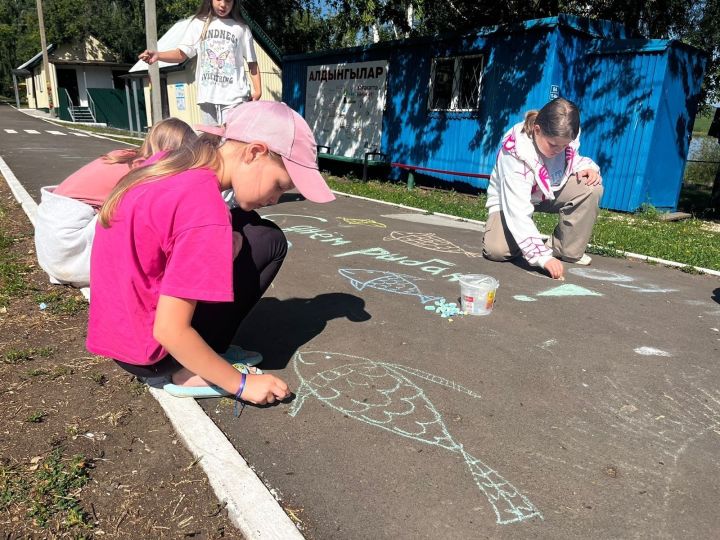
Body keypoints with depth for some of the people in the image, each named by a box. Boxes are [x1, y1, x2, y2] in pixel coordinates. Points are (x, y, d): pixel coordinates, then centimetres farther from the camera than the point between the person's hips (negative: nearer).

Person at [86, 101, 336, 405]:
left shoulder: (172, 163, -1)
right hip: (146, 352, -8)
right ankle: (194, 373, -3)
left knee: (243, 226, 10)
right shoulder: (206, 211, -27)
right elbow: (169, 331, -25)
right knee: (268, 241, -8)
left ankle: (201, 359, 8)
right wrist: (242, 382, -13)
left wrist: (222, 244, -2)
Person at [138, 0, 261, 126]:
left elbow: (252, 62, 8)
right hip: (207, 96, 2)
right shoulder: (198, 24, 10)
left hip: (234, 97, -2)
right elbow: (182, 54, 5)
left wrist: (257, 90, -5)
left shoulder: (241, 29, 8)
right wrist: (158, 55, -13)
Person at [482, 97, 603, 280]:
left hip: (549, 193, 5)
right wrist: (543, 256, -46)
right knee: (497, 249, -30)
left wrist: (587, 167, -23)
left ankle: (565, 249, -9)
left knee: (591, 187, -24)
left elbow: (571, 160, 5)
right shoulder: (515, 152, -36)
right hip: (510, 201, -4)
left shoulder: (564, 138, -19)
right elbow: (518, 210, -41)